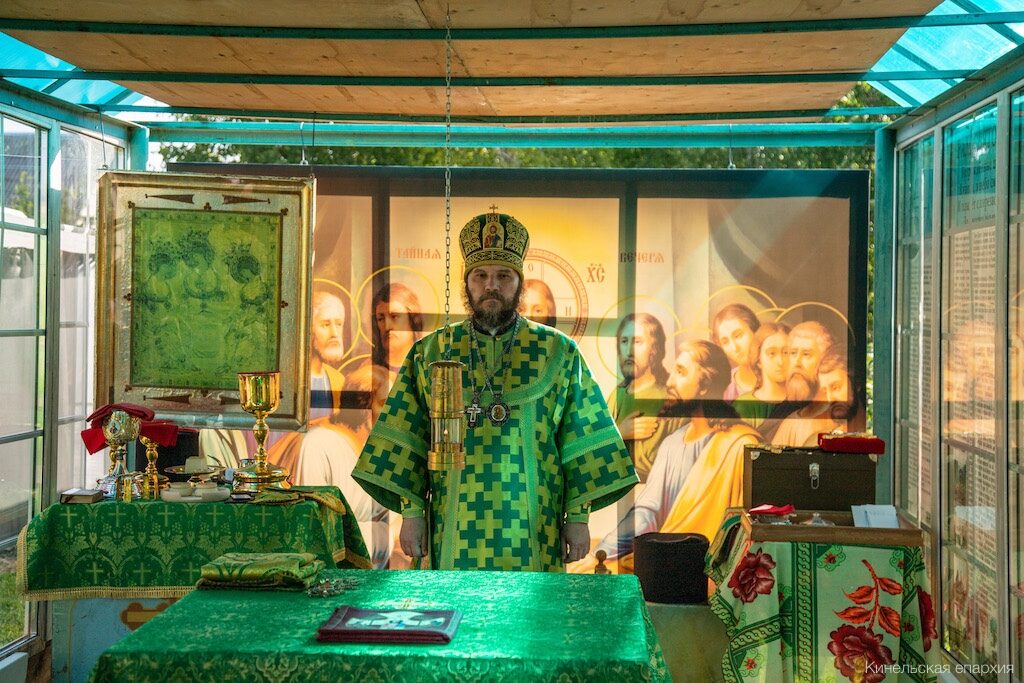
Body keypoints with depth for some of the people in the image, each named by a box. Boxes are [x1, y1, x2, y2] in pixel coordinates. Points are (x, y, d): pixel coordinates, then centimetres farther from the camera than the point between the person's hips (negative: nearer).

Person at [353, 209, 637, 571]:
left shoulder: (559, 352, 4)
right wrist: (411, 510, -1)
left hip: (531, 530, 0)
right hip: (455, 532, 0)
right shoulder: (430, 353, 6)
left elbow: (582, 445, 3)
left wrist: (578, 516, -2)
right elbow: (406, 443, 5)